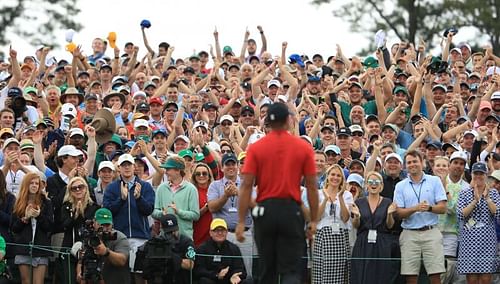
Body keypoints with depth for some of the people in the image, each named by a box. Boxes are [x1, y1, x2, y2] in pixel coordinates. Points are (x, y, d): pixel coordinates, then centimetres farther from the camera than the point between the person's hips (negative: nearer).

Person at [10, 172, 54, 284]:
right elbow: (13, 228, 7)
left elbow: (50, 226, 1)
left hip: (40, 249, -2)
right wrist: (25, 218, -9)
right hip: (23, 249, 2)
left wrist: (39, 216, -14)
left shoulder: (46, 203, 5)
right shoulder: (19, 204, 9)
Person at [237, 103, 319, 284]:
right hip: (292, 211, -1)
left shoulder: (256, 148, 0)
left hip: (265, 210, 1)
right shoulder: (303, 148, -1)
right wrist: (314, 220, 7)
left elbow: (246, 186, -4)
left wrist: (241, 222, -1)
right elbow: (312, 187, 0)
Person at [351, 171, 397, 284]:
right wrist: (356, 216, -14)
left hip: (382, 244, -1)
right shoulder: (359, 202, 8)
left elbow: (390, 226, 2)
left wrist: (389, 214, -17)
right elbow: (355, 225, 6)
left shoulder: (387, 203, 5)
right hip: (363, 243, 1)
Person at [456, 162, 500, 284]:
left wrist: (487, 198, -11)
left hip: (487, 240, 0)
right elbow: (460, 215, -7)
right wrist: (475, 200, -13)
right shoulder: (464, 194, 7)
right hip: (469, 240, 0)